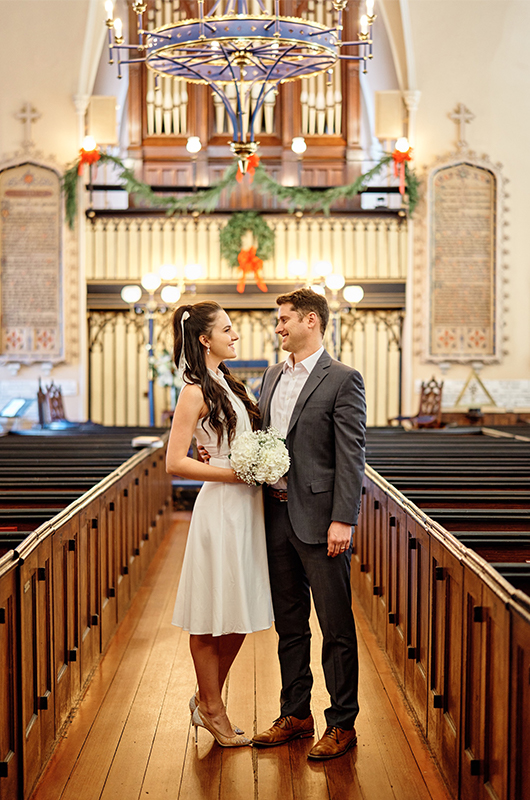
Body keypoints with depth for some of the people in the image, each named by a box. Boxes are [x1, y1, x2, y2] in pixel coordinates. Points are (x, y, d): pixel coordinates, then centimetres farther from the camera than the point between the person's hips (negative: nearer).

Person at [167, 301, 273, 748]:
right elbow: (175, 462, -16)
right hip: (220, 507, -8)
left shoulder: (227, 383, 14)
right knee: (213, 617, 5)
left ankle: (207, 701, 29)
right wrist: (235, 473, -18)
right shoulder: (196, 393, -12)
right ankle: (211, 710, 20)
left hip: (247, 506, 9)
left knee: (239, 613, 14)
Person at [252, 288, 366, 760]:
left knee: (336, 626, 3)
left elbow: (351, 456, -13)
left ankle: (342, 723, 14)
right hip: (277, 514, 7)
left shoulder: (342, 380, -8)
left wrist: (342, 520, -18)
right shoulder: (272, 376, 14)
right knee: (289, 623, 15)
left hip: (319, 519, -7)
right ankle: (296, 715, 28)